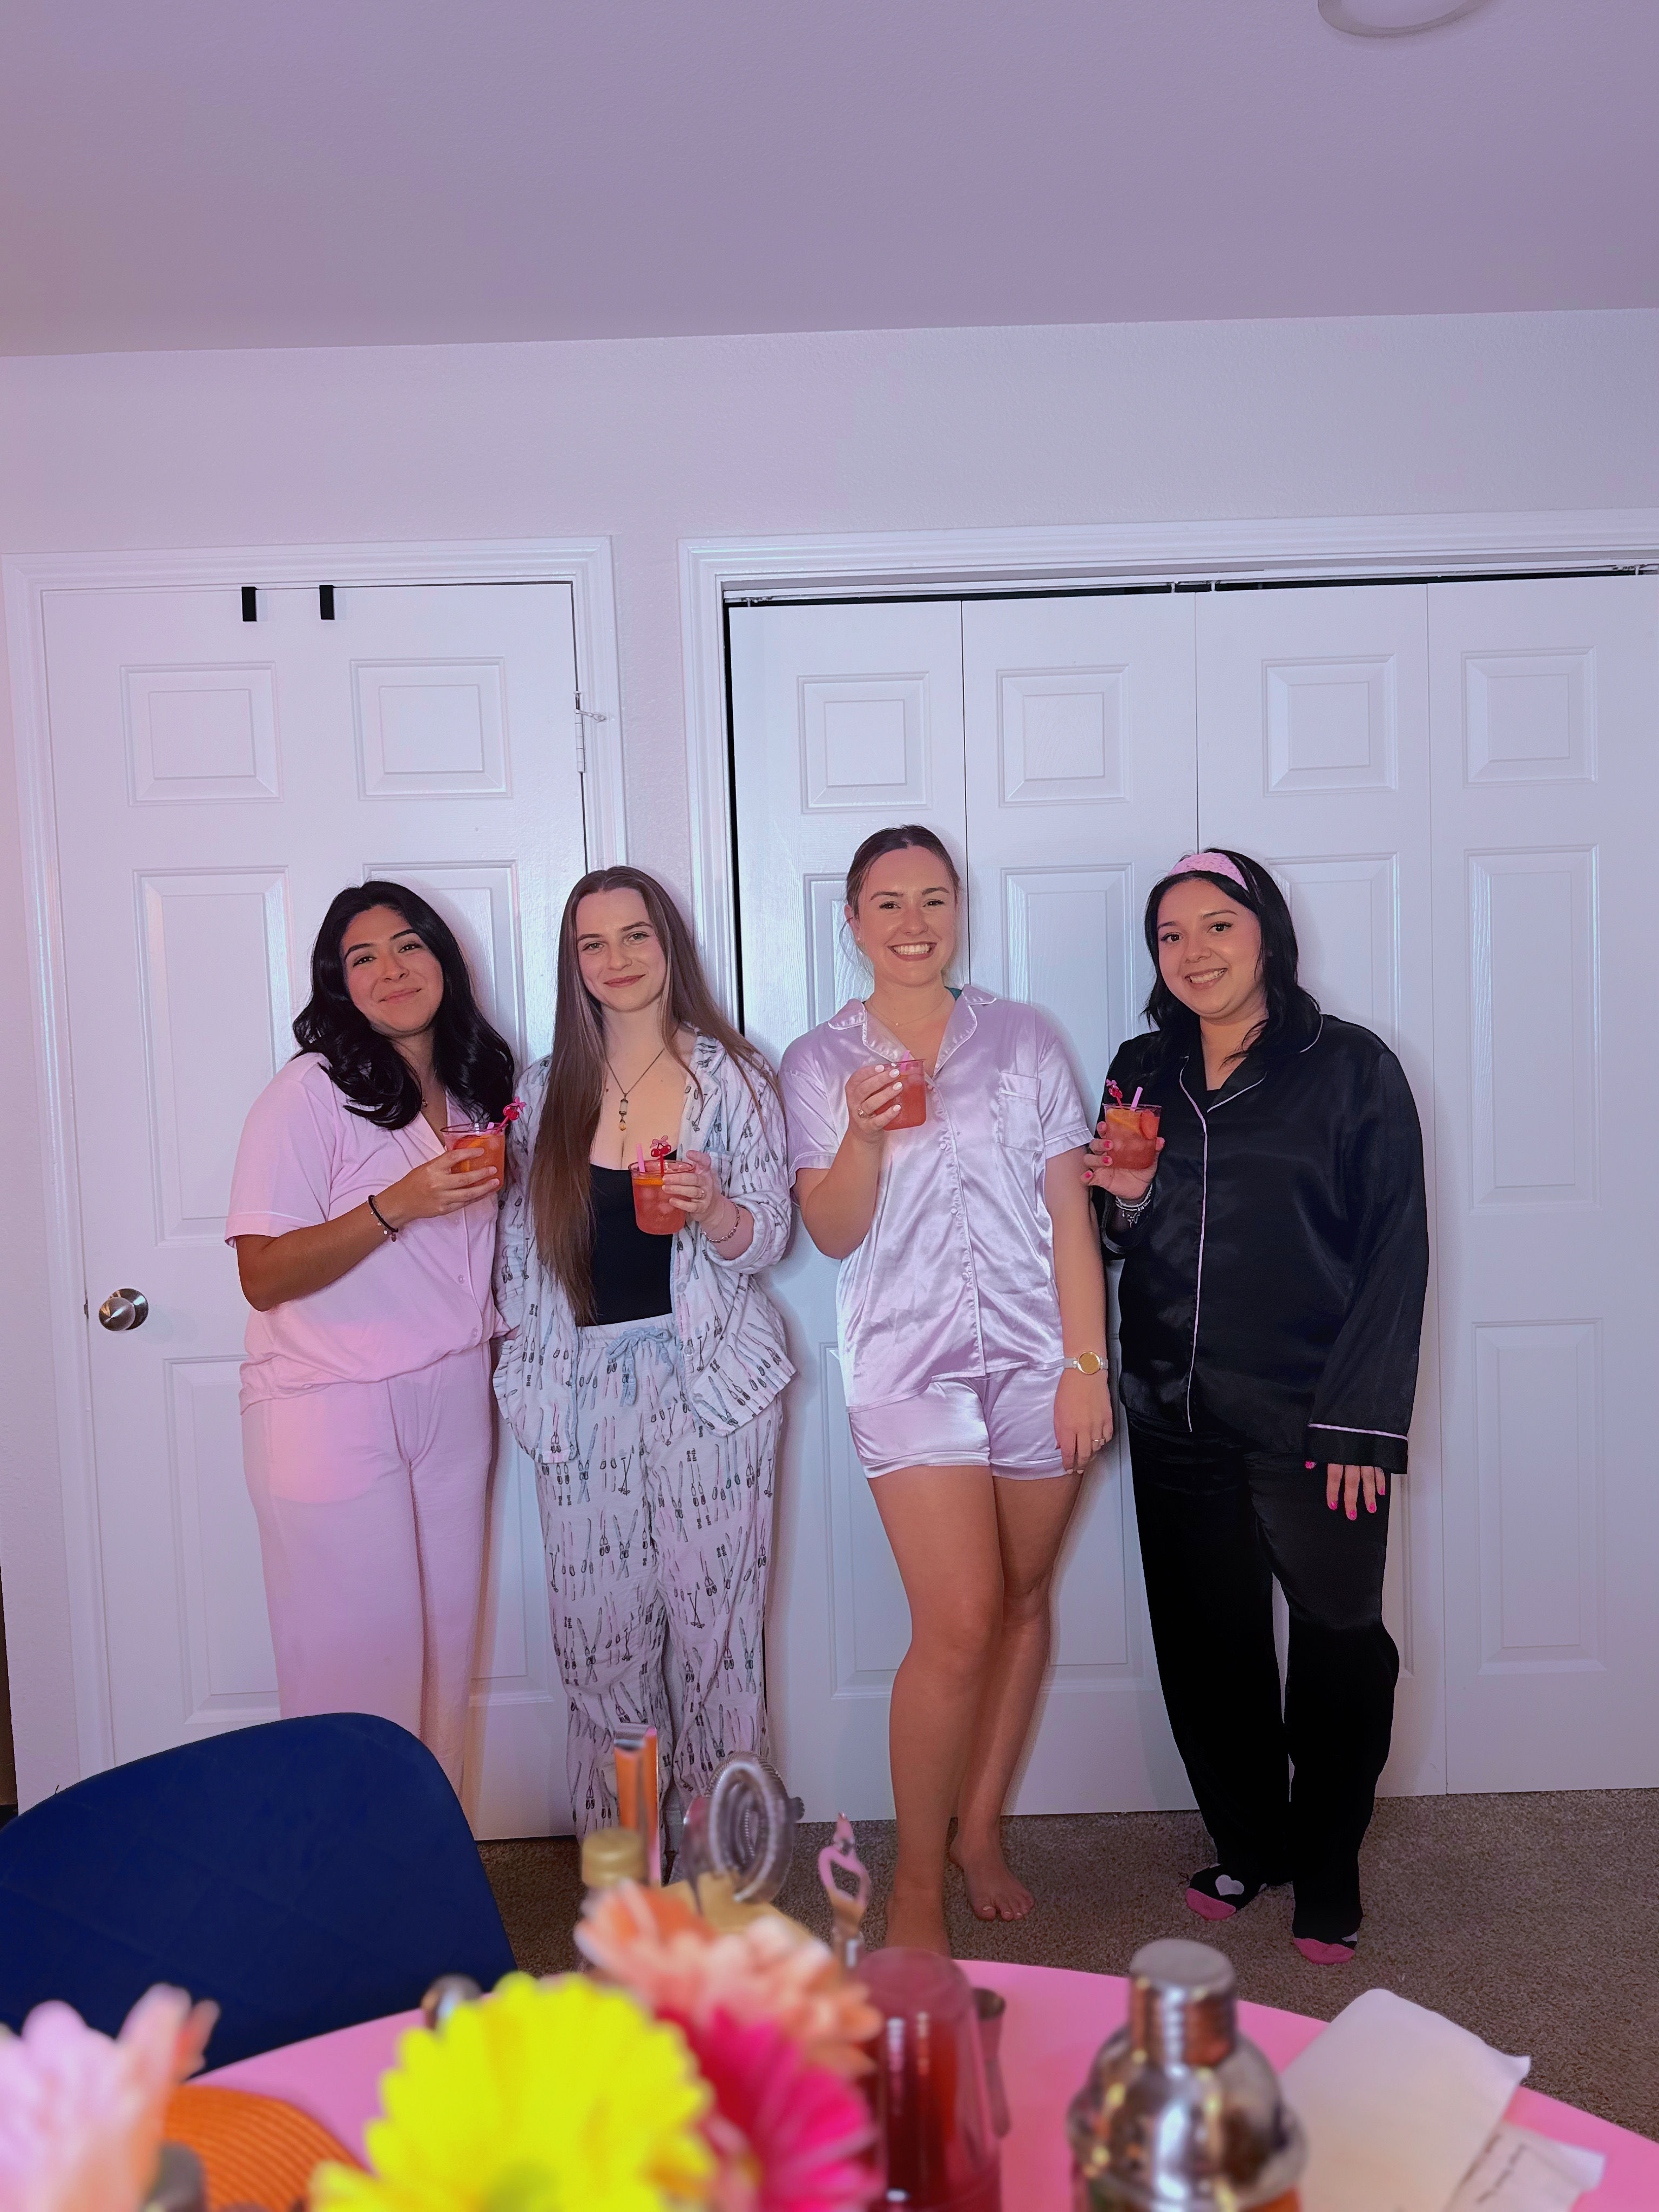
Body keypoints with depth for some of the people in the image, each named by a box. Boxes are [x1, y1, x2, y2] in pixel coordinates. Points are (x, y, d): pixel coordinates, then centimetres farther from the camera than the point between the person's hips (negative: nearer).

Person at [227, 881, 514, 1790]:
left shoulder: (473, 1092, 11)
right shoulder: (308, 1094, -10)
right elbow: (264, 1277, -16)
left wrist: (503, 1182, 5)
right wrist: (396, 1206, -24)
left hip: (453, 1400, 6)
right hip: (332, 1411, -6)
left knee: (444, 1646, 11)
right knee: (359, 1660, -1)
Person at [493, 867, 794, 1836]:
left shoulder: (732, 1076, 1)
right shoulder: (549, 1087, 10)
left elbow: (766, 1240, -3)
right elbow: (522, 1244, 15)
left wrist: (709, 1209, -20)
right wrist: (527, 1372, 7)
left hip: (707, 1384, -3)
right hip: (584, 1391, 3)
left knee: (714, 1621, 0)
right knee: (596, 1628, 6)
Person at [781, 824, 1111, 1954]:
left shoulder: (1024, 1037, 7)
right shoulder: (820, 1062, 5)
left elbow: (1070, 1211, 3)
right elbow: (833, 1232, 0)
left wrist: (1087, 1364, -3)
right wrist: (864, 1138, -19)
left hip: (1035, 1357, 2)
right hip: (910, 1365, -2)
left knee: (1024, 1600, 11)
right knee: (960, 1624, -9)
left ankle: (983, 1827, 31)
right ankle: (917, 1883, 9)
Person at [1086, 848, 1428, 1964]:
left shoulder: (1349, 1067, -4)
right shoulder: (1143, 1071, 9)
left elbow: (1394, 1255, -7)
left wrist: (1361, 1422, -13)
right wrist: (1129, 1199, -7)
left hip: (1308, 1416, -4)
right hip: (1176, 1414, 4)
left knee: (1338, 1642, 3)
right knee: (1208, 1641, 12)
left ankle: (1326, 1874, 25)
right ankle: (1248, 1846, 33)